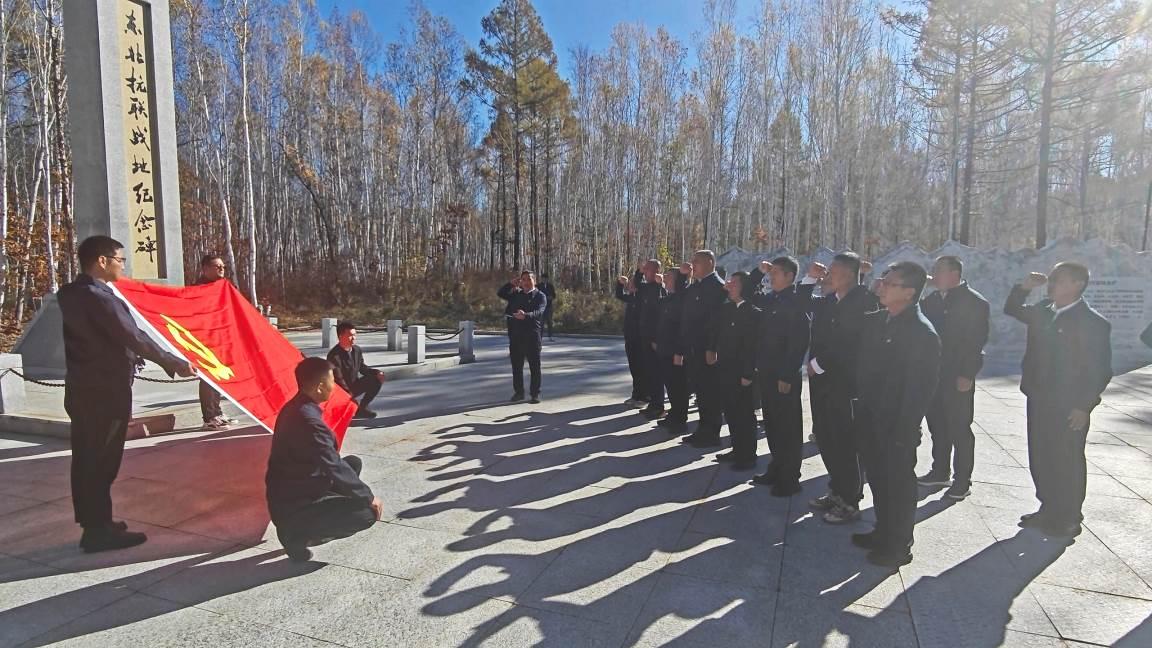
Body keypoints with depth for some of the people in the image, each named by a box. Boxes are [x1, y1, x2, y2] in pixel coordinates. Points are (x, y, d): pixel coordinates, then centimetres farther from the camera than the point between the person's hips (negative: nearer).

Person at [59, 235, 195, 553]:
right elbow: (133, 337, -21)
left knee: (86, 459, 16)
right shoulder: (99, 297, -20)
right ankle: (98, 531, 9)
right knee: (103, 461, 0)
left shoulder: (71, 293, 9)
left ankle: (93, 522, 28)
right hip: (106, 392, -9)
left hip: (83, 389, 9)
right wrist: (173, 362, -14)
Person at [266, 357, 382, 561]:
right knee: (368, 512, -11)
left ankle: (306, 527, 13)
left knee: (353, 462, 13)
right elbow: (335, 469, -24)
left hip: (286, 495, 9)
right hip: (293, 506, -9)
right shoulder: (309, 421, -27)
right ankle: (298, 534, -2)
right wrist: (369, 497, -13)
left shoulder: (295, 408, 3)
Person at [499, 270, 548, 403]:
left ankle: (535, 393, 11)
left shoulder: (540, 296, 0)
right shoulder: (516, 294, 16)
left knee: (534, 366, 2)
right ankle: (518, 392, 21)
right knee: (516, 365, 9)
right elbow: (501, 293, 9)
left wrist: (526, 315, -36)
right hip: (515, 335, 4)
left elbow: (539, 312, -17)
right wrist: (512, 284, -3)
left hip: (532, 335, -4)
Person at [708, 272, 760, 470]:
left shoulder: (754, 313, -12)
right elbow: (716, 333, 17)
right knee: (731, 414, 15)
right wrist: (711, 350, 0)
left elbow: (754, 346, -15)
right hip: (725, 372, 7)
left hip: (742, 374, -7)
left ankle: (748, 456, 16)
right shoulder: (725, 309, 9)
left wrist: (748, 374, -16)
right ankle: (737, 450, 29)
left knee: (745, 416, 4)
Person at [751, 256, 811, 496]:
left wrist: (787, 376, -19)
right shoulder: (769, 300, 10)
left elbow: (799, 343, -17)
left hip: (785, 376, -7)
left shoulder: (797, 302, -12)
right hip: (767, 373, 7)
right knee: (772, 424, 16)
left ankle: (789, 479, 13)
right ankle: (777, 469, 29)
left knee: (788, 428, 3)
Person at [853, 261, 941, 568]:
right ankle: (883, 532, 39)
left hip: (897, 427, -7)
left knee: (898, 485, 9)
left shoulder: (922, 333, -18)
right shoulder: (875, 321, 3)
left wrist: (904, 432, -18)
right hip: (870, 419, 7)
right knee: (878, 479, 20)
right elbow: (864, 365, 13)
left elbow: (921, 388, -19)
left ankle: (899, 546, 26)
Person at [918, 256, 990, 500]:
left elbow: (978, 340, -13)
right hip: (934, 374, 6)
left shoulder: (975, 302, -8)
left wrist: (967, 375, -18)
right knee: (937, 425, 14)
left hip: (958, 377, -6)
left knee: (959, 429, 2)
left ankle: (962, 481, 12)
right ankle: (940, 471, 26)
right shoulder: (932, 299, 10)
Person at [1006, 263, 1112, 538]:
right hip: (1038, 400, 6)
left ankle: (1068, 519, 21)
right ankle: (1048, 510, 30)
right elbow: (1011, 309, 22)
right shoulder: (1042, 311, 5)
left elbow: (1101, 370, -12)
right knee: (1040, 460, 15)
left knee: (1067, 464, 6)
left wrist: (1084, 406, -15)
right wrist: (1024, 287, 4)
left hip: (1069, 408, -6)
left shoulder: (1094, 323, -12)